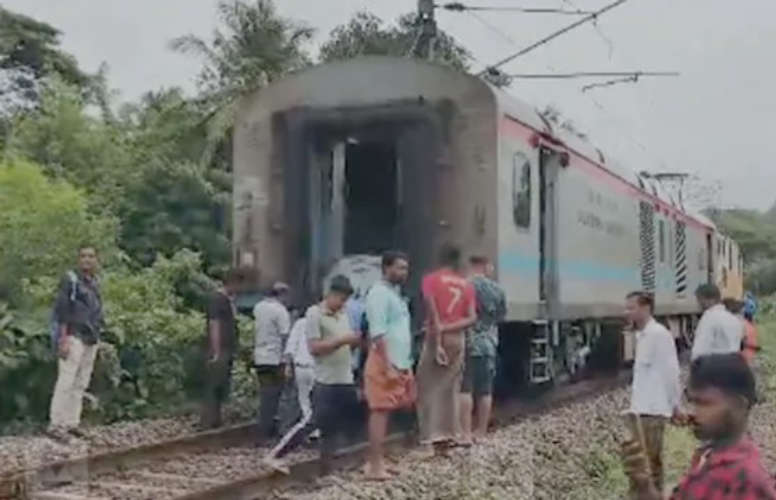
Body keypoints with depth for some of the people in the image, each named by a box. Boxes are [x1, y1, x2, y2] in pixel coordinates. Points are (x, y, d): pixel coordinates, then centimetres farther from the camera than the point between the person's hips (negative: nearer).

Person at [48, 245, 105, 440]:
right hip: (74, 337, -7)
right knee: (66, 382, -9)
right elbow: (61, 310, -11)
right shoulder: (70, 280, -6)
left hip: (91, 340, 7)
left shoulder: (95, 282, 14)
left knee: (81, 384, 7)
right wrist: (63, 339, -17)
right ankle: (56, 424, -6)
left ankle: (71, 423, 12)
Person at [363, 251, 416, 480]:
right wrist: (387, 366, -23)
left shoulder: (395, 293, 18)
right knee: (380, 412, -8)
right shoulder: (379, 293, -12)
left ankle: (378, 461, 16)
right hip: (384, 364, -9)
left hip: (399, 364, 9)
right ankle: (375, 466, -6)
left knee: (385, 412, 11)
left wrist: (406, 365, 20)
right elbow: (378, 333, -19)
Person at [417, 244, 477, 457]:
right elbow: (472, 318, -2)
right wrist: (447, 328, -6)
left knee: (430, 388, -1)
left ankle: (431, 439, -9)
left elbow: (433, 312, -14)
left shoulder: (430, 280, -4)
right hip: (457, 339, 4)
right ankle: (447, 436, 12)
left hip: (436, 338, -4)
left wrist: (437, 342, -16)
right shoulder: (466, 285, 8)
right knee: (450, 389, 11)